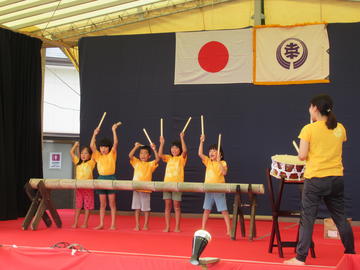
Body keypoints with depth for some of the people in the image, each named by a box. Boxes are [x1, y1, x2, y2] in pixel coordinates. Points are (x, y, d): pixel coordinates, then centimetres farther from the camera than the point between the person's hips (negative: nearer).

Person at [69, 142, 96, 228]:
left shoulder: (91, 163, 1)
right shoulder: (78, 162, 12)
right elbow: (71, 152, 13)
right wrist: (76, 144, 16)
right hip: (78, 187, 4)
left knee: (87, 206, 2)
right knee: (78, 206, 6)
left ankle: (85, 223, 7)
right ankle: (75, 223, 7)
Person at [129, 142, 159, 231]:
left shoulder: (151, 164, 4)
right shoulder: (136, 162, 9)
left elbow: (157, 159, -11)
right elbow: (130, 155, -4)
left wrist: (154, 150, -18)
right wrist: (136, 147, -10)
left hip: (146, 189, -2)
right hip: (136, 189, 2)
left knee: (146, 208, 3)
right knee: (137, 208, 6)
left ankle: (146, 225, 12)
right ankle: (137, 225, 12)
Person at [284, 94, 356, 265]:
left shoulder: (309, 129, -9)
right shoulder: (340, 128, 5)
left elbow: (302, 156, -10)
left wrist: (302, 154, 10)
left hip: (315, 179, -4)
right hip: (336, 178, 5)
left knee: (307, 219, 0)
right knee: (340, 217, 15)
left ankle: (300, 258, 1)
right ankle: (351, 253, 24)